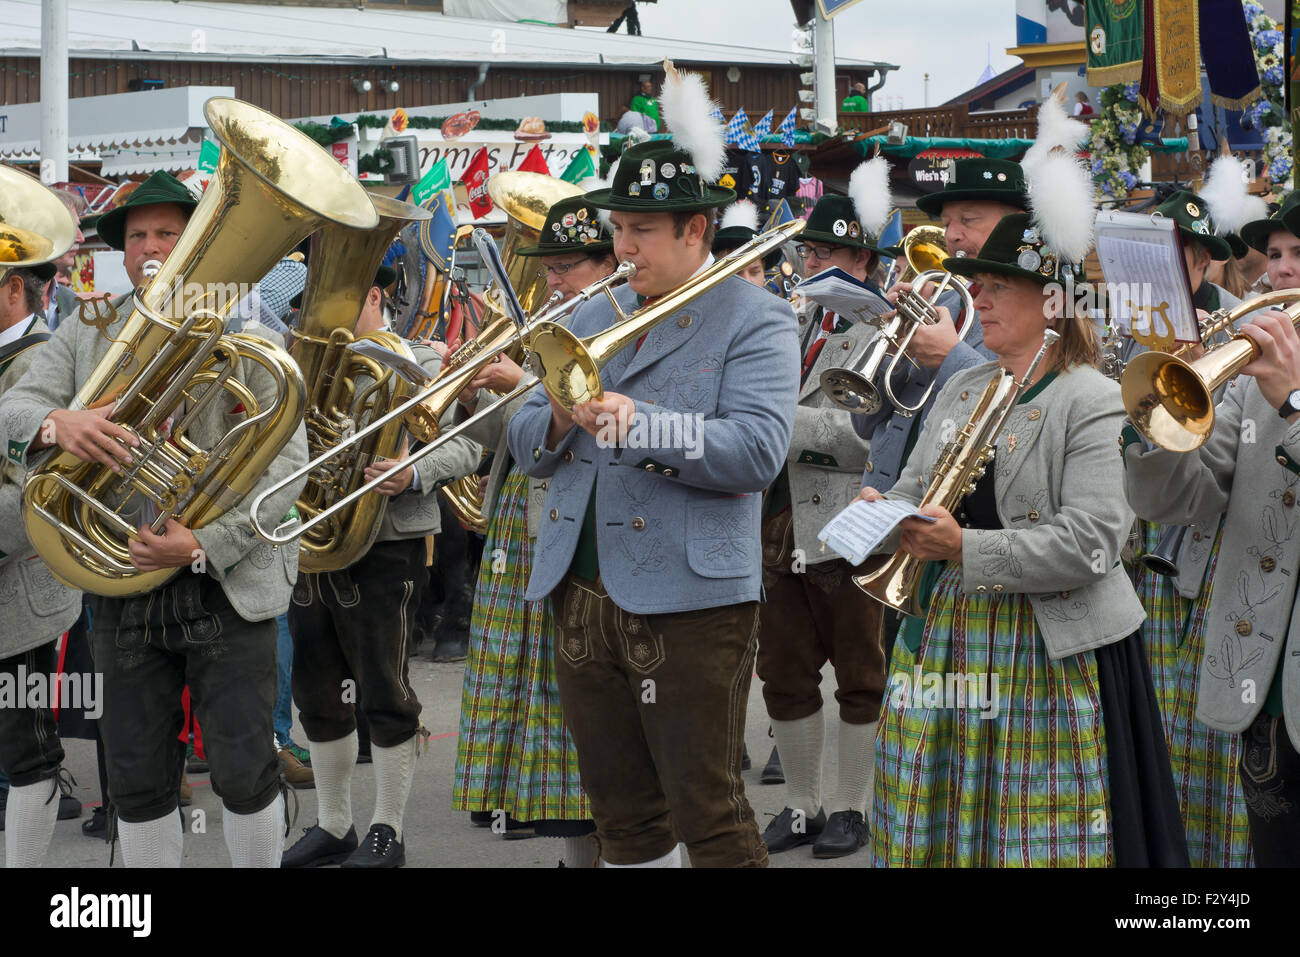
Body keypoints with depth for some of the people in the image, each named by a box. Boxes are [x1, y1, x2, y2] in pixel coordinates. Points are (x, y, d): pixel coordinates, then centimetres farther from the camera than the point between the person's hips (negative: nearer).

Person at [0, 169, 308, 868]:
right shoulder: (84, 338, 11)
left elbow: (287, 459, -7)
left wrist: (205, 545, -18)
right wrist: (56, 423, -26)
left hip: (228, 586, -3)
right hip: (125, 592, 3)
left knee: (245, 771, -1)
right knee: (137, 781, 8)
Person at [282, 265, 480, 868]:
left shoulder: (417, 362, -1)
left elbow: (463, 446, -8)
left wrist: (413, 474, -24)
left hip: (384, 552, -6)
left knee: (384, 695, -1)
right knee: (317, 694, 11)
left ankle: (386, 832, 11)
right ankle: (332, 825, 24)